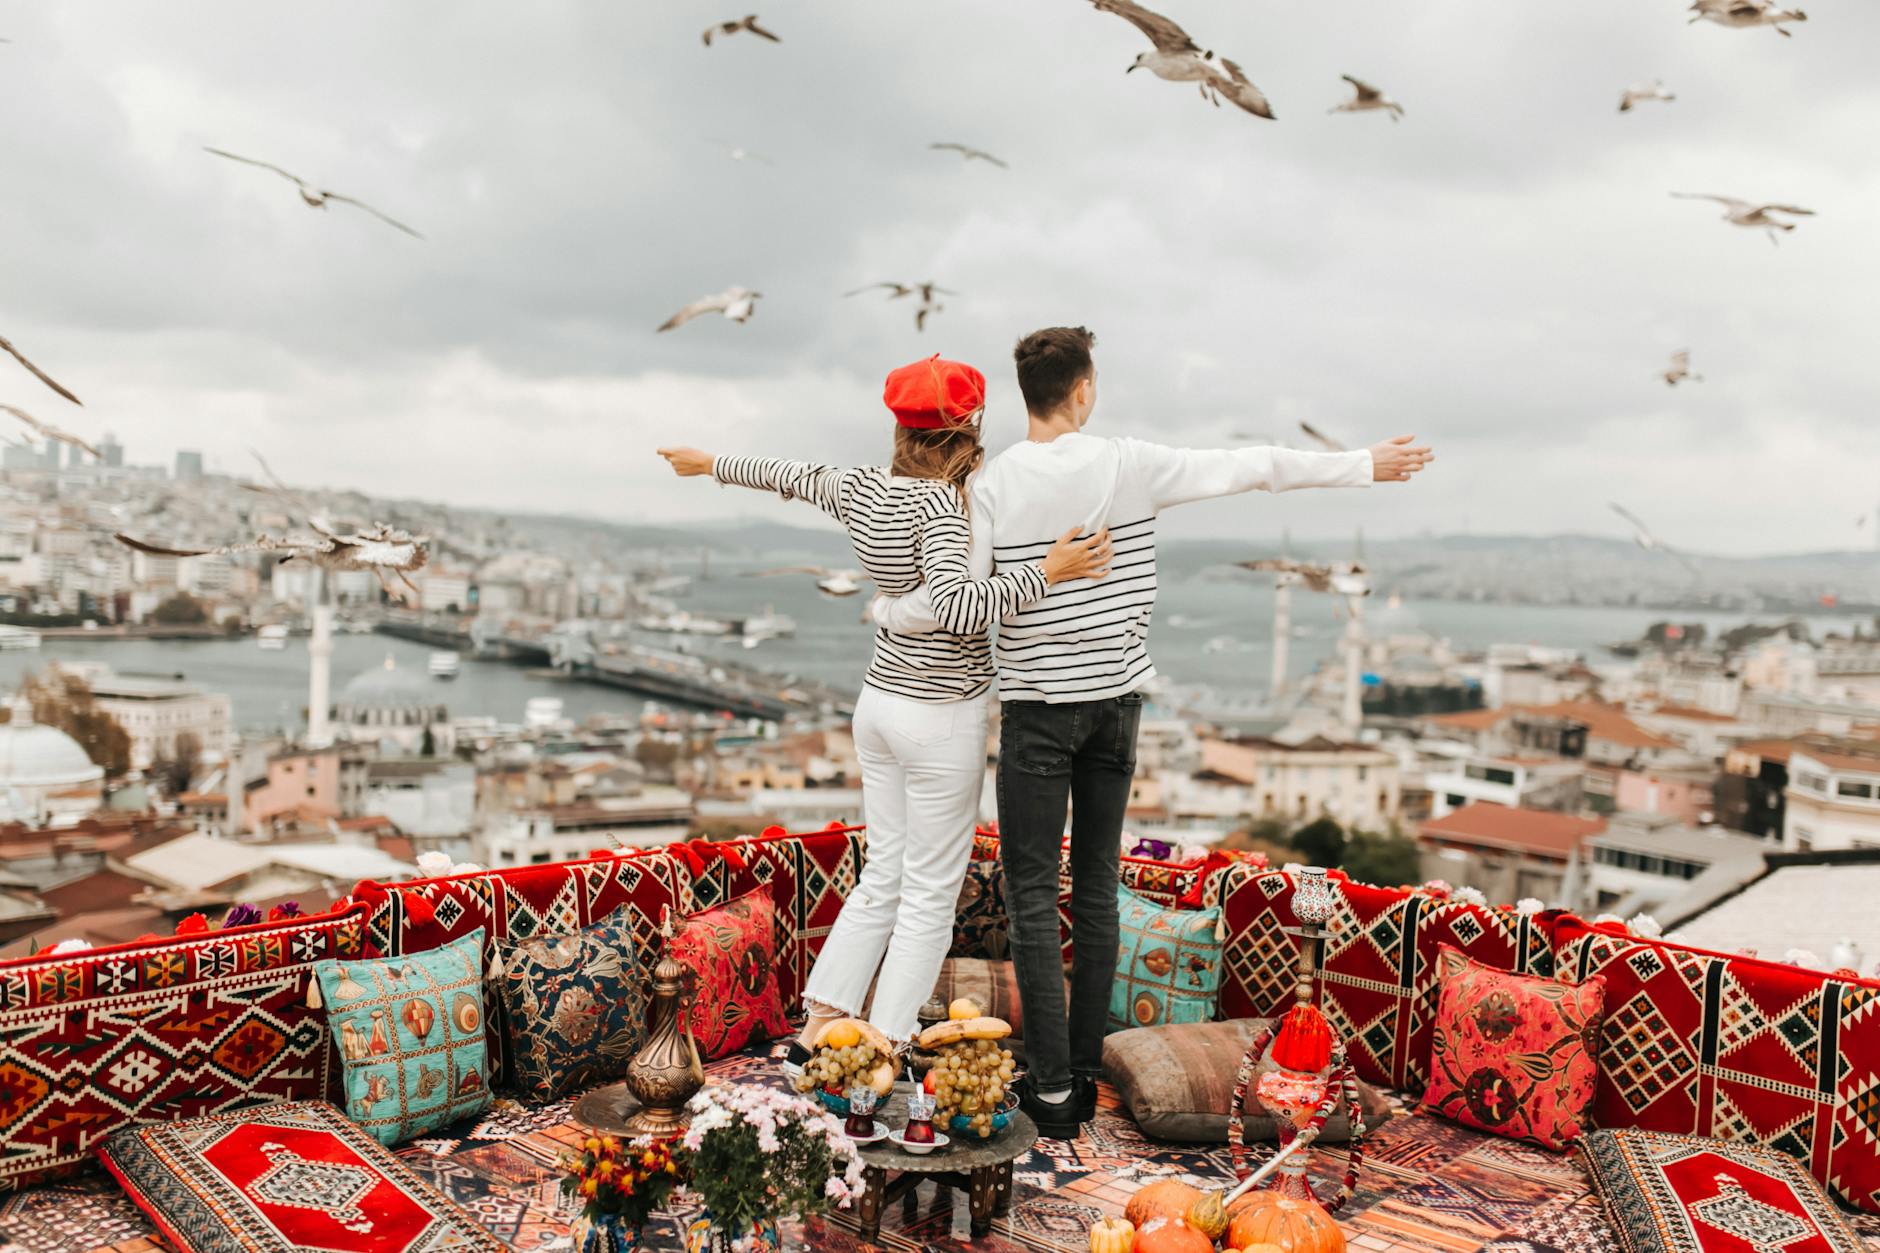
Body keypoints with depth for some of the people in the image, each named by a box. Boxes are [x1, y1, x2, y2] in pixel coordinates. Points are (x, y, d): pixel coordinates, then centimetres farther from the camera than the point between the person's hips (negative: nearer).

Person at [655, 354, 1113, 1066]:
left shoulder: (859, 490, 2)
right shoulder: (937, 506, -19)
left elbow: (787, 476, 20)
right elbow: (953, 609, -32)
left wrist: (712, 464, 36)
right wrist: (1045, 572, -31)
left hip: (880, 702, 8)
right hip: (941, 717, -8)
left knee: (882, 877, 17)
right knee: (930, 896, 3)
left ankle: (814, 1034, 22)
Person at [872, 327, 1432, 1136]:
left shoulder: (994, 487, -11)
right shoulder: (1130, 467, -4)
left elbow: (943, 604, -14)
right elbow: (1251, 468, 4)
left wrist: (882, 610, 9)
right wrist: (1365, 466, 16)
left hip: (1038, 707, -3)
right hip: (1117, 703, 3)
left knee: (1032, 893, 3)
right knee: (1097, 886, 11)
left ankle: (1051, 1088, 3)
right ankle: (1084, 1076, 18)